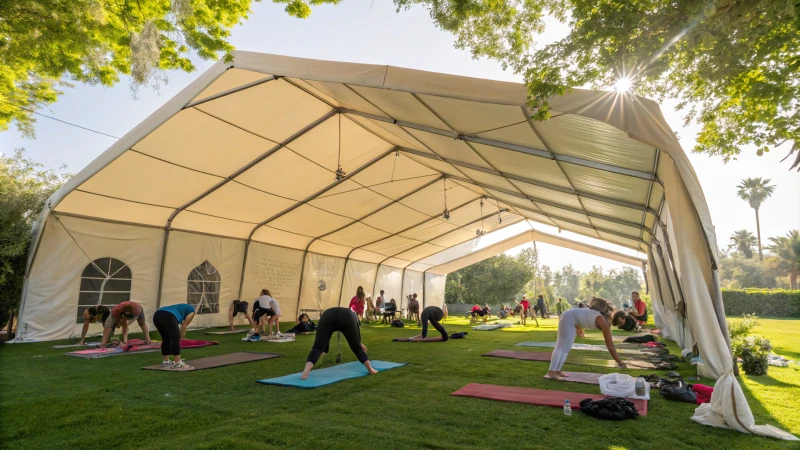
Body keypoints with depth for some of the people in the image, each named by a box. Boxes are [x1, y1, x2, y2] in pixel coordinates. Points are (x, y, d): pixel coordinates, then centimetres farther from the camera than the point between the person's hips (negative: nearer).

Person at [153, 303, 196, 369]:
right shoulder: (191, 310, 22)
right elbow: (184, 326, 15)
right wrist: (181, 338, 22)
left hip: (156, 315, 8)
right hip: (168, 317, -8)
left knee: (166, 339, 21)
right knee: (176, 339, -3)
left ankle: (165, 362, 28)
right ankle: (178, 363, -3)